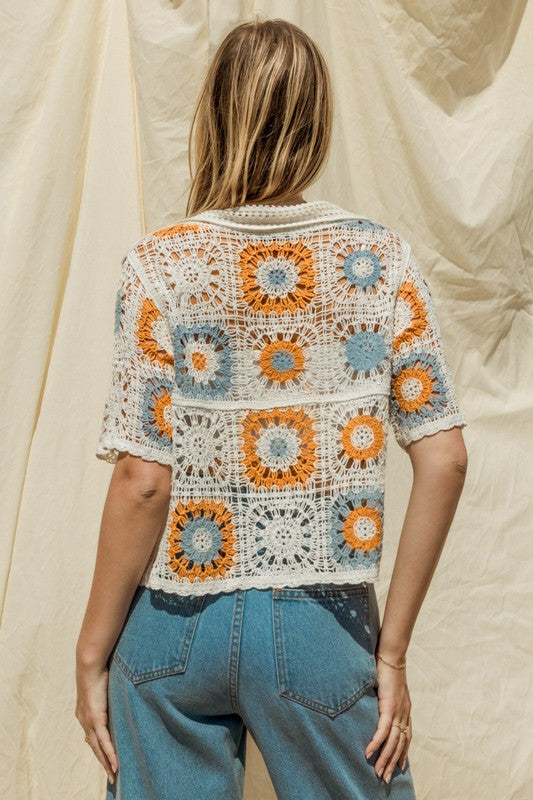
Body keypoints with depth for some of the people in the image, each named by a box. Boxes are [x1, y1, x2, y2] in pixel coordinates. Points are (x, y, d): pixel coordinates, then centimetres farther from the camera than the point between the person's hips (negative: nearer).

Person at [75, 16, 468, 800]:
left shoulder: (160, 265, -10)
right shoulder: (381, 258, -5)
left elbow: (142, 481, -12)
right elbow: (444, 460, -7)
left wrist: (92, 653, -1)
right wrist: (391, 649, 1)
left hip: (176, 625, 0)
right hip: (320, 625, 1)